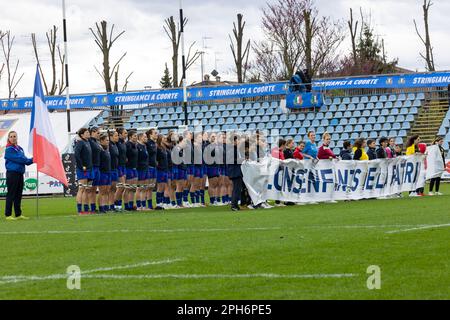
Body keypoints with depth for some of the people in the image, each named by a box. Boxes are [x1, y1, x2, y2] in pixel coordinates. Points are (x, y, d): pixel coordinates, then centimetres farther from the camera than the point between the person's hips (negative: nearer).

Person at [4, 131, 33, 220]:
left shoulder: (20, 148, 15)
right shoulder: (9, 149, -9)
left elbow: (24, 160, 12)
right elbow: (18, 159, -17)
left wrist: (31, 160, -8)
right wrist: (30, 160, -12)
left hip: (20, 173, 8)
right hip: (12, 173, -7)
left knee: (18, 195, 10)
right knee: (11, 195, -5)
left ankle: (18, 214, 16)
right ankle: (8, 215, -2)